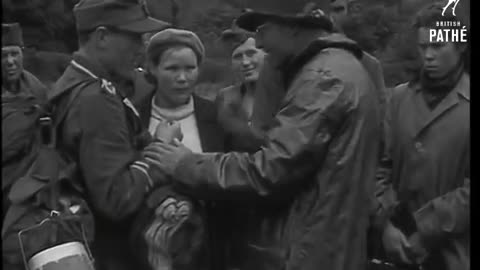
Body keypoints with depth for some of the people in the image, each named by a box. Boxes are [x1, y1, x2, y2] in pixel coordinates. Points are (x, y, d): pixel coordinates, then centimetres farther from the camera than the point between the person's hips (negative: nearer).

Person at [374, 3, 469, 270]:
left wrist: (427, 234, -13)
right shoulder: (400, 96, 5)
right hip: (398, 241, 3)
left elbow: (469, 188, -10)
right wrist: (386, 223, -9)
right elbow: (382, 164, 2)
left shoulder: (466, 102, -5)